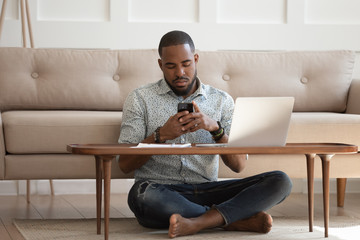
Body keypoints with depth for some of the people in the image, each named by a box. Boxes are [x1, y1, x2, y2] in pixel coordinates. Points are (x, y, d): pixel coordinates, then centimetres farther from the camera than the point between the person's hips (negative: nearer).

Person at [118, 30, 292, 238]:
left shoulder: (222, 101, 11)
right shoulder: (140, 99, 6)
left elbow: (239, 165, 2)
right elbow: (125, 164, 0)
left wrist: (215, 127, -15)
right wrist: (161, 135, -15)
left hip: (206, 190, 2)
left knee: (280, 182, -17)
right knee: (142, 196, -40)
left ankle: (197, 222, -33)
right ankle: (238, 220, -24)